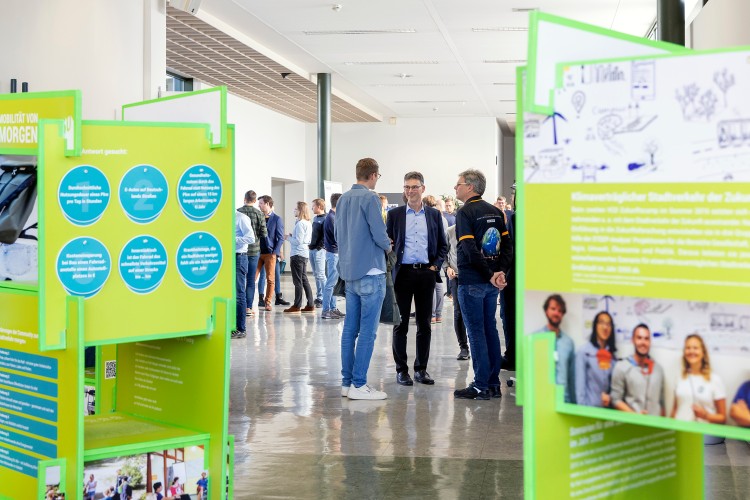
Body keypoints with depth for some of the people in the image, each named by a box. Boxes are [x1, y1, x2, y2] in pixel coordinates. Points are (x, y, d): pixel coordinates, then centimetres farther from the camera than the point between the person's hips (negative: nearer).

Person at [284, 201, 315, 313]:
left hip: (298, 254, -10)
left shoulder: (300, 224, -17)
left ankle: (297, 306, 1)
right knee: (304, 280, 13)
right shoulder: (308, 223, 12)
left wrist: (288, 237, -5)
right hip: (305, 253, 10)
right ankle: (310, 305, 14)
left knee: (298, 281, -4)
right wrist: (292, 236, 12)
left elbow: (298, 241, -20)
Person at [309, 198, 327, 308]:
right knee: (316, 275, 10)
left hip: (319, 250, -9)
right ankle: (319, 297, 14)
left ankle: (324, 299, -7)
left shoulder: (325, 219, -11)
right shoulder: (315, 218, 17)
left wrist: (319, 247, -17)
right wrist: (311, 245, 15)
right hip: (312, 249, 9)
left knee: (320, 275, -9)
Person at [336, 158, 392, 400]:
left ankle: (347, 382, 15)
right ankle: (358, 385, -3)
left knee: (350, 328, 11)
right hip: (370, 272, -8)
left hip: (349, 272, 8)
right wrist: (388, 246, 4)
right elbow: (379, 234, -15)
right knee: (367, 331, -4)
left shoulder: (343, 199, 10)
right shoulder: (369, 198, -13)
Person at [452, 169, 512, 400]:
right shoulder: (494, 212, 11)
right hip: (491, 283, 7)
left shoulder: (465, 212, -10)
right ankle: (494, 384, 16)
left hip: (471, 281, -7)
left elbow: (470, 249, -19)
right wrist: (499, 272, -3)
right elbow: (507, 245, 6)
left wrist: (489, 275, -14)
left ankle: (481, 386, 0)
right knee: (490, 329, 11)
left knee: (476, 332, -2)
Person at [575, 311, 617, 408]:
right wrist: (582, 407, -12)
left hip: (609, 407, 4)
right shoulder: (584, 351, -4)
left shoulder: (613, 354, 9)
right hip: (590, 406, -4)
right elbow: (580, 383, -8)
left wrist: (610, 396, -9)